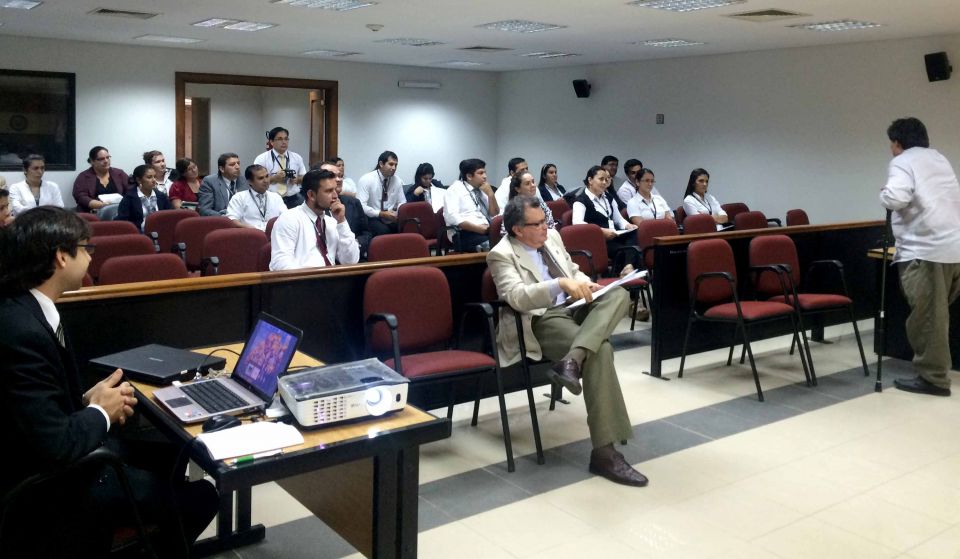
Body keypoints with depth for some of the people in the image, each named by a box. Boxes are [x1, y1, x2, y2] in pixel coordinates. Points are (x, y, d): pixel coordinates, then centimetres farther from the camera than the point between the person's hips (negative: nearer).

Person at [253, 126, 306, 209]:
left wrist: (297, 179, -5)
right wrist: (274, 178, -15)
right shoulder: (261, 159, 2)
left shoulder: (297, 158, 12)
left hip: (293, 200, 3)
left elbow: (305, 177, 17)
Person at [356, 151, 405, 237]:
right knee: (383, 230, -36)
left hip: (391, 218, 5)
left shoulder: (397, 180, 6)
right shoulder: (366, 179, -9)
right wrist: (381, 214, -25)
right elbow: (361, 206, -17)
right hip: (372, 218, -5)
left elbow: (402, 203, 12)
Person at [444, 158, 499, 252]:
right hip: (464, 234, -6)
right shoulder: (455, 189, 0)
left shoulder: (481, 190, 20)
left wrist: (490, 194, 4)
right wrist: (478, 228, -20)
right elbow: (452, 217, -14)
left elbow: (494, 214, 19)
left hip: (486, 231, 6)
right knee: (491, 245, -36)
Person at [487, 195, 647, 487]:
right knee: (600, 351, -30)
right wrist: (561, 284, -35)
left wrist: (585, 285, 2)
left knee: (619, 295, -18)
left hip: (574, 307, 8)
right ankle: (604, 453, -28)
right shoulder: (502, 255, -9)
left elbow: (573, 271, 26)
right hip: (540, 321, -8)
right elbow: (517, 297, -24)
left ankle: (572, 360, -36)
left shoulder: (553, 237, 14)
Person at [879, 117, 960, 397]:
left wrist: (884, 193, -1)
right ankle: (934, 372, 26)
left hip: (926, 251, -9)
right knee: (936, 314, 18)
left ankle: (933, 378, 1)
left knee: (927, 317, -3)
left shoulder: (902, 162, -4)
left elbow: (896, 198, -21)